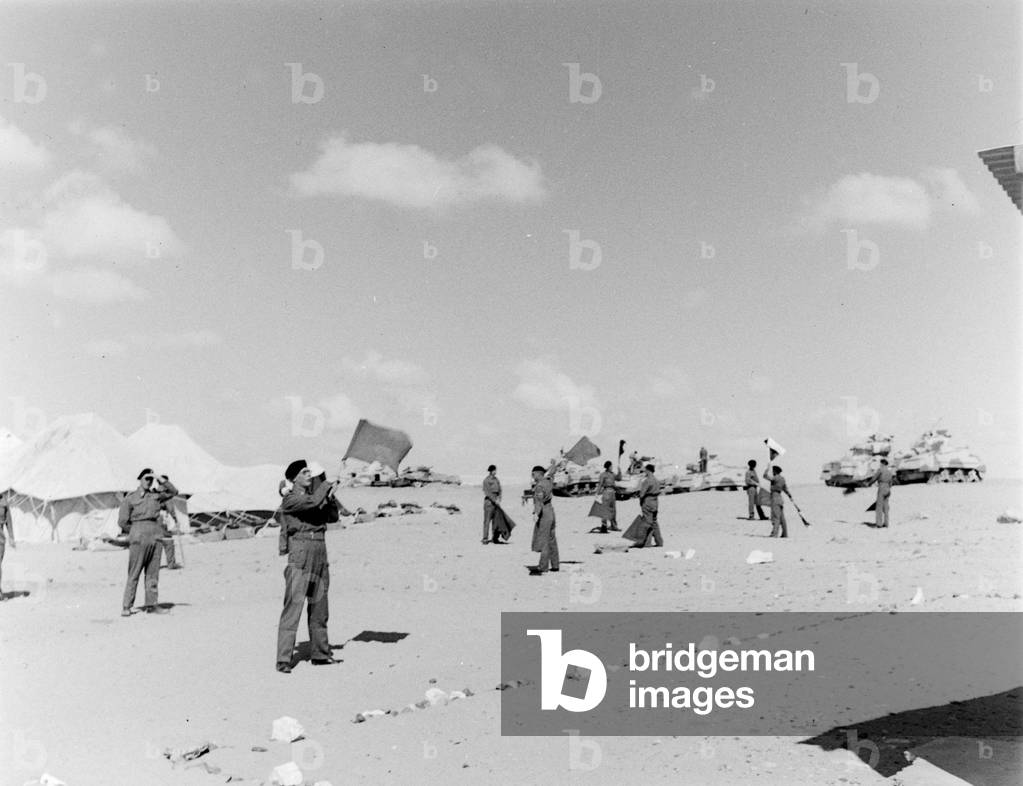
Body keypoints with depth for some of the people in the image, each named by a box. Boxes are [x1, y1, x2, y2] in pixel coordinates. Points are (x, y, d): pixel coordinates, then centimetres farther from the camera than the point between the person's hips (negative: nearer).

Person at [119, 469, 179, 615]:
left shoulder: (156, 495, 14)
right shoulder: (130, 498, 3)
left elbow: (173, 492, 15)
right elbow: (122, 521, 1)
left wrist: (162, 479, 7)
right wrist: (134, 533, 4)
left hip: (156, 536, 4)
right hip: (139, 538, -4)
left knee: (153, 573, 4)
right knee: (134, 573, -5)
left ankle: (151, 605, 7)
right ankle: (126, 606, 0)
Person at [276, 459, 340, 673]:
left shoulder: (312, 496, 17)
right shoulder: (289, 499, -6)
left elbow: (330, 516, 11)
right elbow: (313, 502, -22)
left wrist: (329, 497, -4)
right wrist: (327, 486, -7)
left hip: (320, 558, 8)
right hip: (300, 558, -7)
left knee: (319, 609, 13)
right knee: (293, 607, -10)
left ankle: (319, 654, 22)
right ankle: (283, 660, -8)